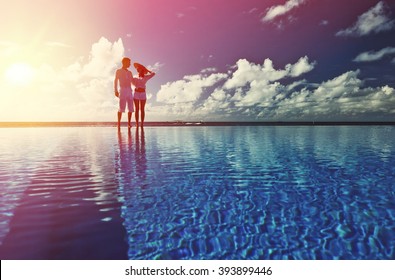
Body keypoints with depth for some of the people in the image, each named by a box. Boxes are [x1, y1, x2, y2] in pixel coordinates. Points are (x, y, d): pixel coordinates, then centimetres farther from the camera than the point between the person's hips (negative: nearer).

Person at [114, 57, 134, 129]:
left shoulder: (129, 73, 22)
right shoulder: (118, 71, 8)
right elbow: (115, 81, 0)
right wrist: (116, 91, -12)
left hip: (129, 90, 5)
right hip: (122, 90, -5)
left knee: (130, 108, -2)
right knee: (121, 108, -10)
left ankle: (129, 123, 5)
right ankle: (119, 123, -6)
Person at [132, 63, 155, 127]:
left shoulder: (145, 77, 9)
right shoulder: (135, 77, 14)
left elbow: (153, 73, 2)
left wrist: (147, 70, 13)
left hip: (143, 94, -1)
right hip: (136, 93, 1)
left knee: (142, 109, -2)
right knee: (137, 109, -1)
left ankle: (142, 124, 0)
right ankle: (137, 124, -1)